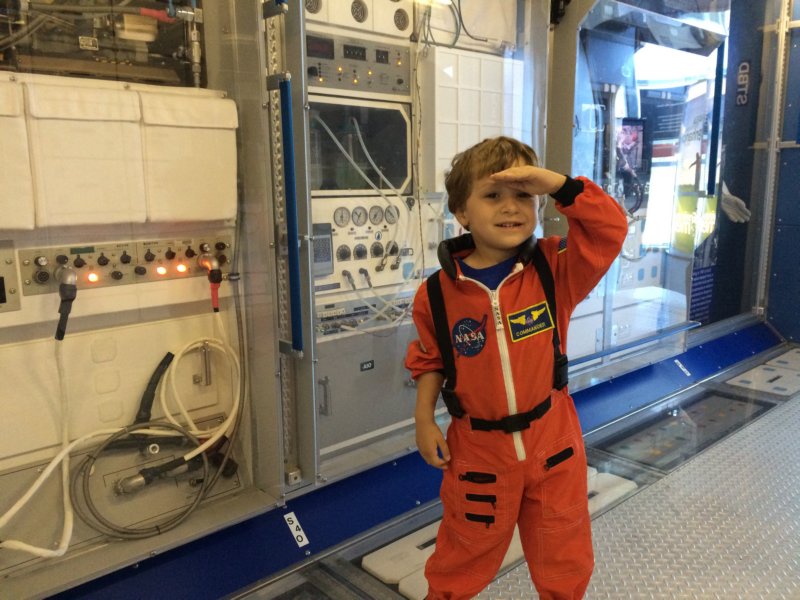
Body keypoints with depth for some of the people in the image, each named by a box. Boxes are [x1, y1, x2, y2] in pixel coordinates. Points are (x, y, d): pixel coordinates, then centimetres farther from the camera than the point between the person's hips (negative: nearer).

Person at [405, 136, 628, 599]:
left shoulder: (554, 269, -11)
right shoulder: (437, 293, -12)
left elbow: (611, 228, -22)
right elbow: (429, 360, 2)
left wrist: (559, 183, -32)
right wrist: (425, 420, -5)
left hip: (553, 440, 1)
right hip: (478, 448, 0)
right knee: (462, 559, 19)